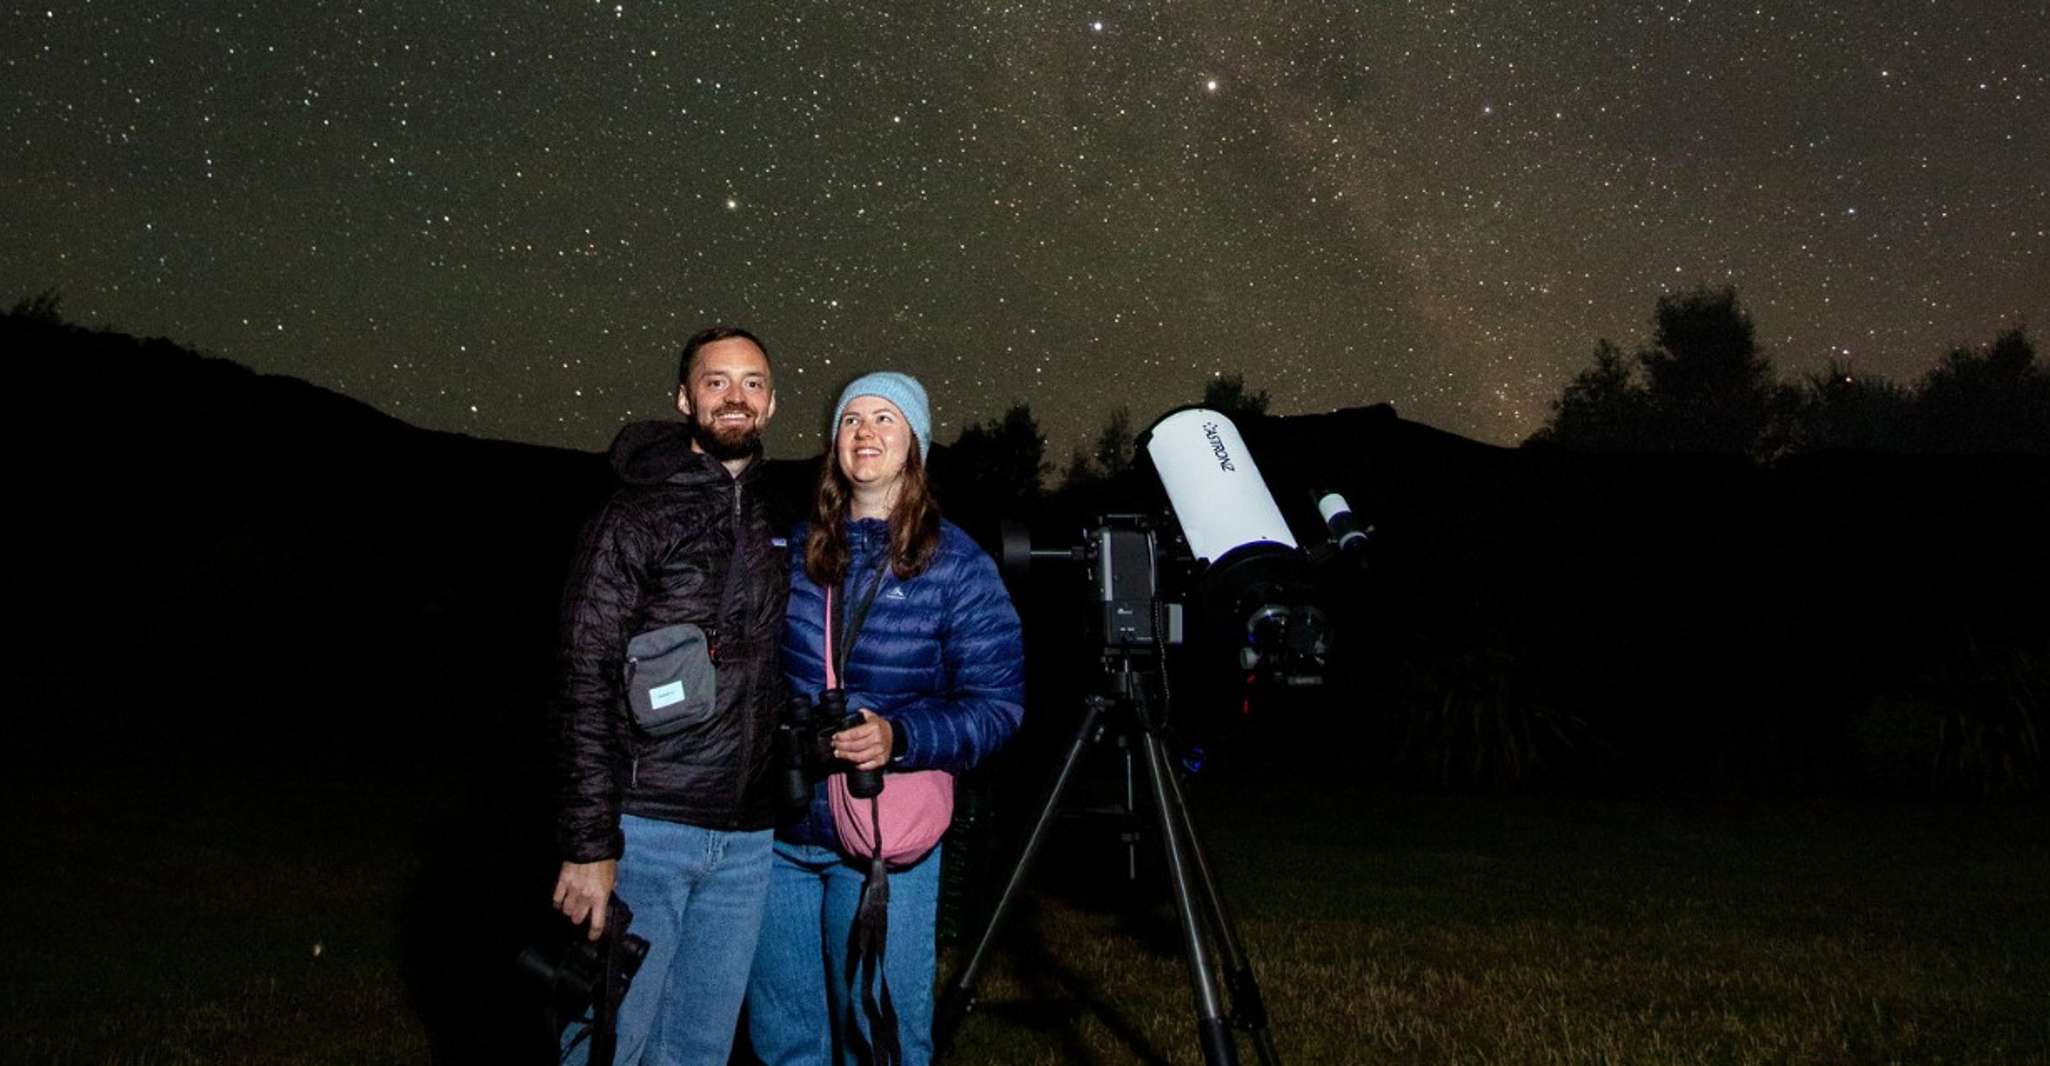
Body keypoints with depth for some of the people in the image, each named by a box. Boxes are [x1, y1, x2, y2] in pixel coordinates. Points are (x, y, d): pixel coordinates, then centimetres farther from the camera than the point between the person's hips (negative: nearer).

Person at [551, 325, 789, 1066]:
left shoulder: (773, 528, 13)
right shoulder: (637, 517, -4)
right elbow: (585, 686, -9)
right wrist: (589, 844, -16)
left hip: (744, 841, 6)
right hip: (645, 831, -5)